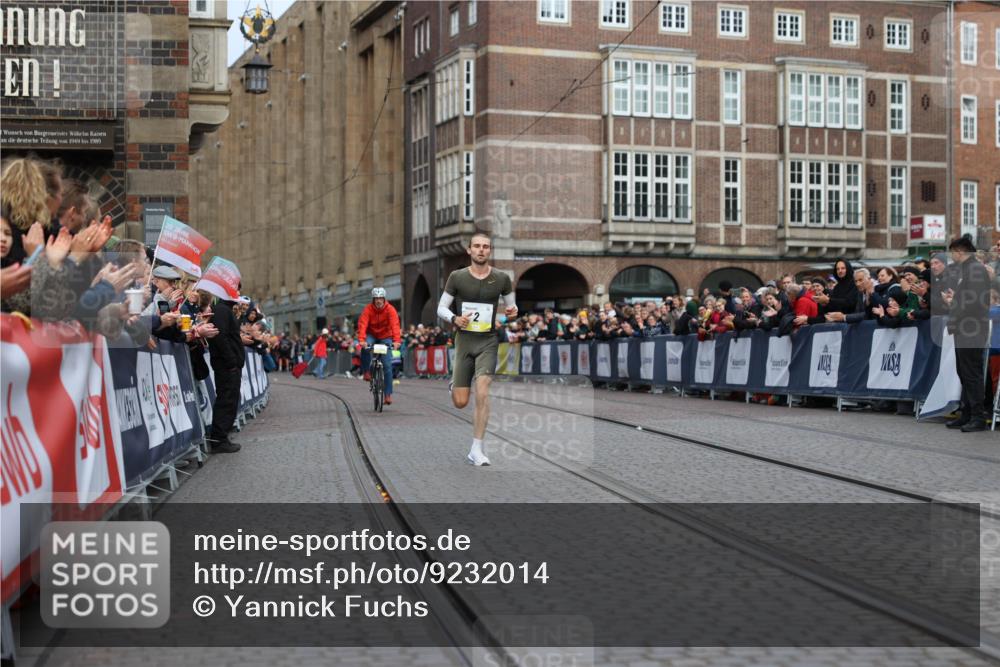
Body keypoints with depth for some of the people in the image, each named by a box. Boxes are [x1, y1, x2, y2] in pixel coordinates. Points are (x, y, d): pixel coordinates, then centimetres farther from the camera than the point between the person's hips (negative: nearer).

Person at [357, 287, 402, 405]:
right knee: (365, 347, -35)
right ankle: (367, 371, -14)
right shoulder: (368, 309, -18)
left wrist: (396, 341, -45)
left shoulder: (390, 309, -19)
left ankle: (388, 393, -5)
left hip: (385, 337, 0)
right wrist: (362, 340, -45)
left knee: (387, 365, -10)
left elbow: (395, 325, -30)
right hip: (372, 335, 0)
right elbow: (362, 324, -29)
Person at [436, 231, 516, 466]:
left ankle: (477, 450, -7)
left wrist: (512, 311, -11)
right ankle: (454, 384, 44)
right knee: (460, 402, 3)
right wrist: (454, 319, -16)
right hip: (464, 341, 1)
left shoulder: (502, 278, 1)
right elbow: (441, 308, 4)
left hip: (488, 342, 0)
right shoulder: (457, 277, -1)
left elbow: (511, 306, 13)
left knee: (482, 392, -17)